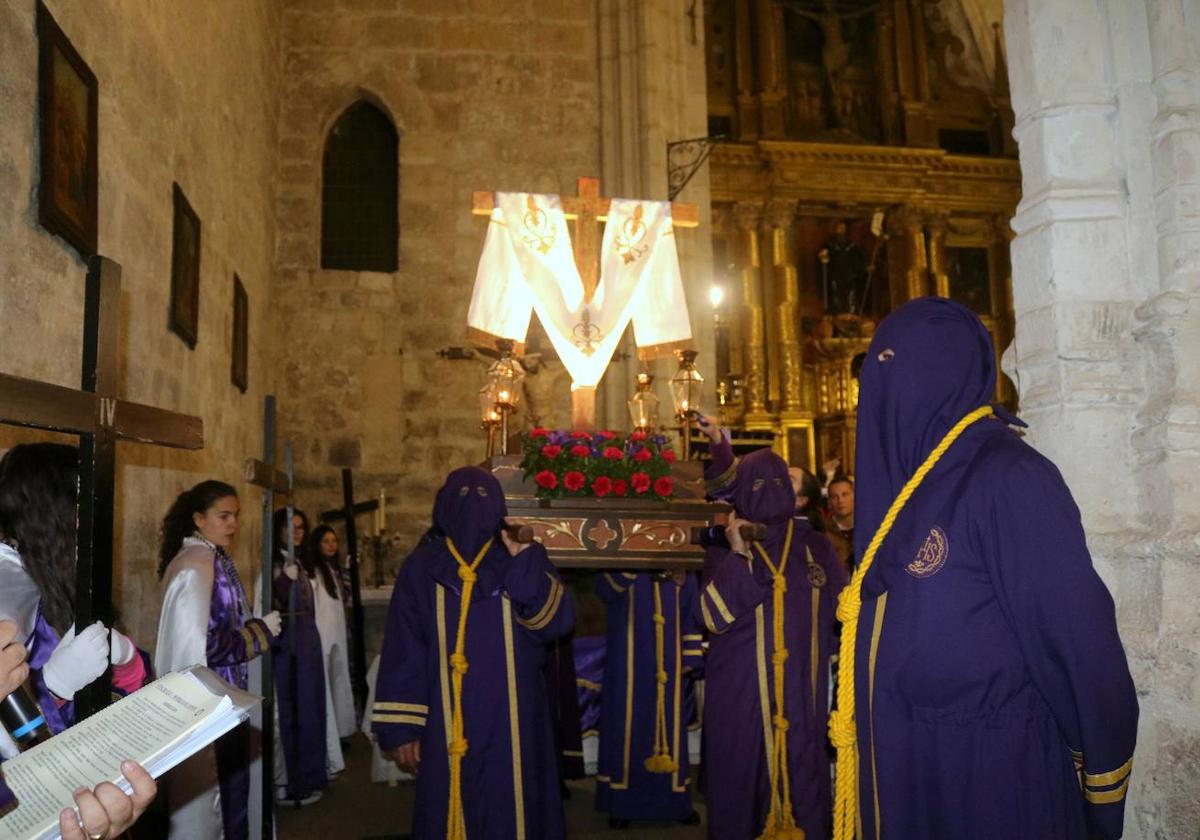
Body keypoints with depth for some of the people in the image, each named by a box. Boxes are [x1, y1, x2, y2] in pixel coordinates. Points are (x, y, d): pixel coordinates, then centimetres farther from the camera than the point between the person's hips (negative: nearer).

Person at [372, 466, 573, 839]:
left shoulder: (521, 560, 3)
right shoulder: (421, 568, 2)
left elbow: (557, 622, -10)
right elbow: (402, 651, 0)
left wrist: (526, 567, -19)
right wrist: (401, 725, -4)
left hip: (510, 719, 0)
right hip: (447, 723, 0)